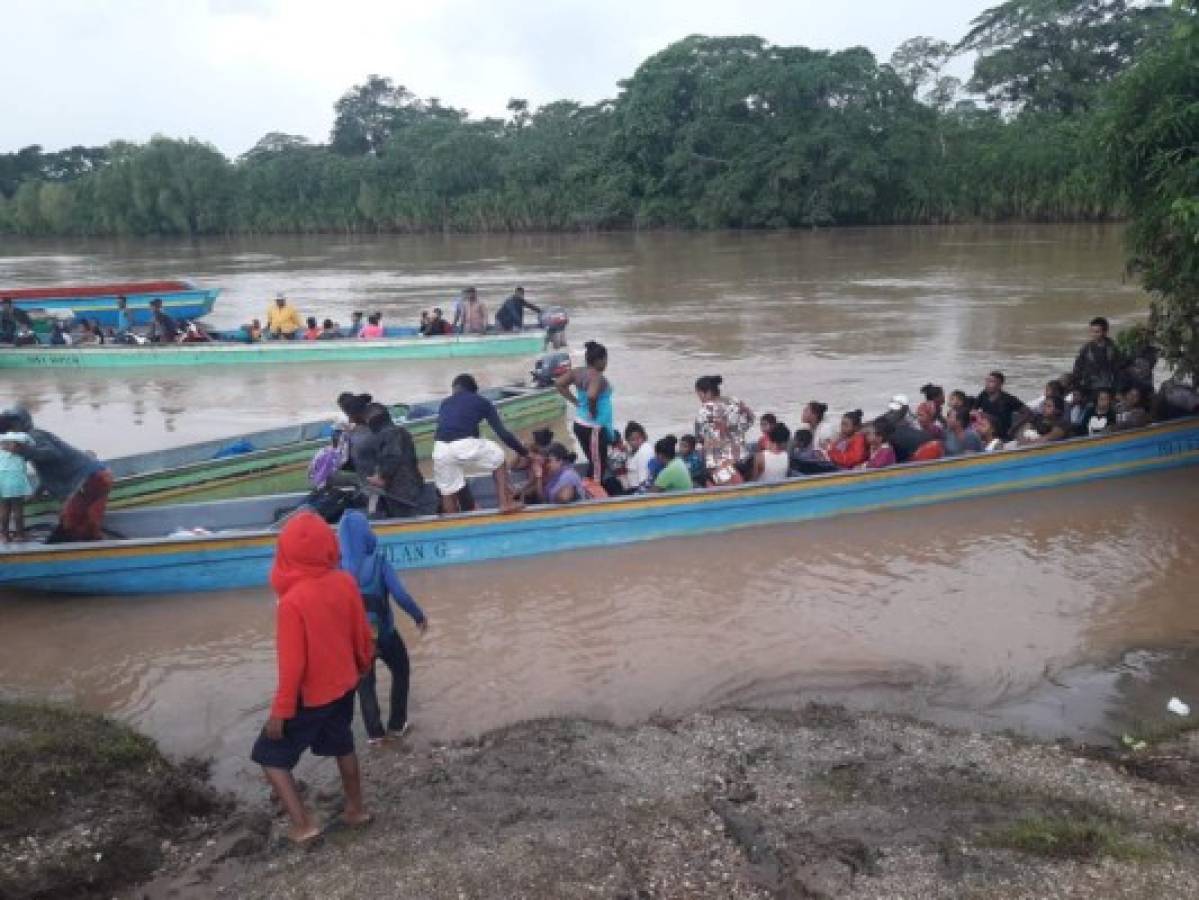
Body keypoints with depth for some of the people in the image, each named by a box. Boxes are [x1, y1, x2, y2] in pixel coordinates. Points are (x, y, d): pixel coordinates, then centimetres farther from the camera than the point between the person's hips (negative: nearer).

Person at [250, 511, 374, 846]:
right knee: (342, 746, 27)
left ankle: (303, 823, 12)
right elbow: (362, 633, 2)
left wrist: (280, 711, -13)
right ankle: (356, 809, 40)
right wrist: (363, 666, 20)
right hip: (343, 686, 6)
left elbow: (292, 664, -23)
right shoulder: (345, 582, -11)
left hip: (310, 696, -6)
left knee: (270, 755, 13)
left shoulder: (292, 601, -28)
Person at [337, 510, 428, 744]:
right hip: (383, 632, -1)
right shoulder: (379, 562, -16)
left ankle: (374, 732, 23)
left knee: (364, 684, 21)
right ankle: (397, 725, 28)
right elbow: (401, 595, -19)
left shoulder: (337, 566, -11)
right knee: (401, 672, 24)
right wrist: (420, 617, -5)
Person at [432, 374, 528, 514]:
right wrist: (523, 451, 22)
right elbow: (502, 433, 14)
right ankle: (505, 503, 18)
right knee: (498, 458, 25)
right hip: (466, 445, -2)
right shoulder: (482, 402, 20)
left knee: (448, 491, 20)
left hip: (440, 450, 2)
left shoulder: (445, 403, 29)